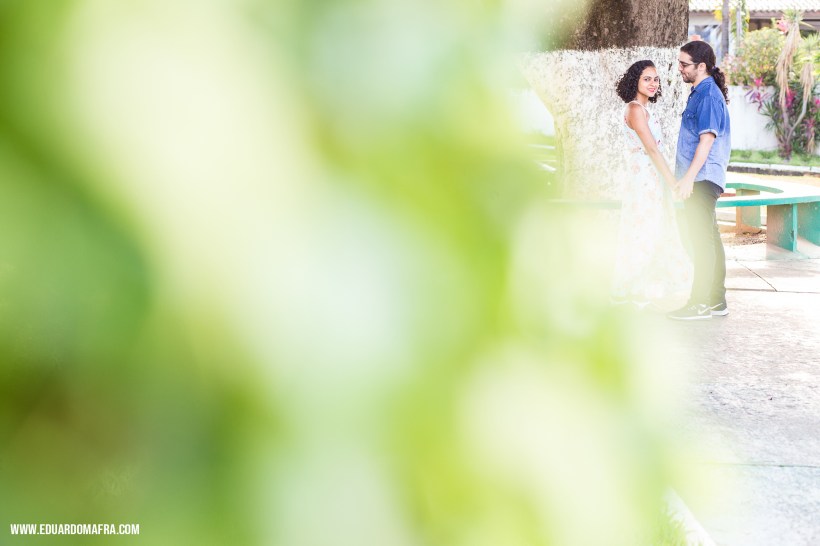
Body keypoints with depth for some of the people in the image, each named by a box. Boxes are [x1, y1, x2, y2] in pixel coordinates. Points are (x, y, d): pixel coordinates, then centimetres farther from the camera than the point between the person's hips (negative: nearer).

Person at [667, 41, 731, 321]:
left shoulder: (708, 95, -13)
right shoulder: (700, 93, 18)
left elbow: (707, 140, -20)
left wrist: (689, 177, -22)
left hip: (702, 179, -10)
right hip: (699, 179, 10)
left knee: (702, 240, -9)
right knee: (709, 239, 12)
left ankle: (701, 303, -8)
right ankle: (716, 300, 18)